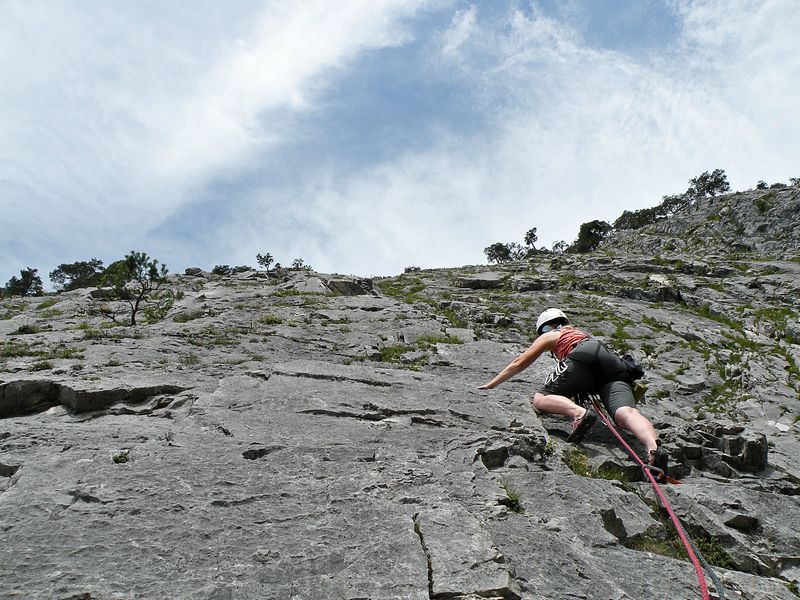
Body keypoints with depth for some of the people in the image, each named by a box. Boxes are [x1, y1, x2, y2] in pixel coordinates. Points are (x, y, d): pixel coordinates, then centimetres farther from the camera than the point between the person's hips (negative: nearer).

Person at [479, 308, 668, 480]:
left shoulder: (549, 336, 31)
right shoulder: (581, 333, 46)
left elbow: (519, 364, 36)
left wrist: (490, 385, 46)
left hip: (585, 357, -5)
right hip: (616, 364, 5)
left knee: (541, 399, -3)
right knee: (627, 412, -17)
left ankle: (581, 413, -31)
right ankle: (654, 447, -48)